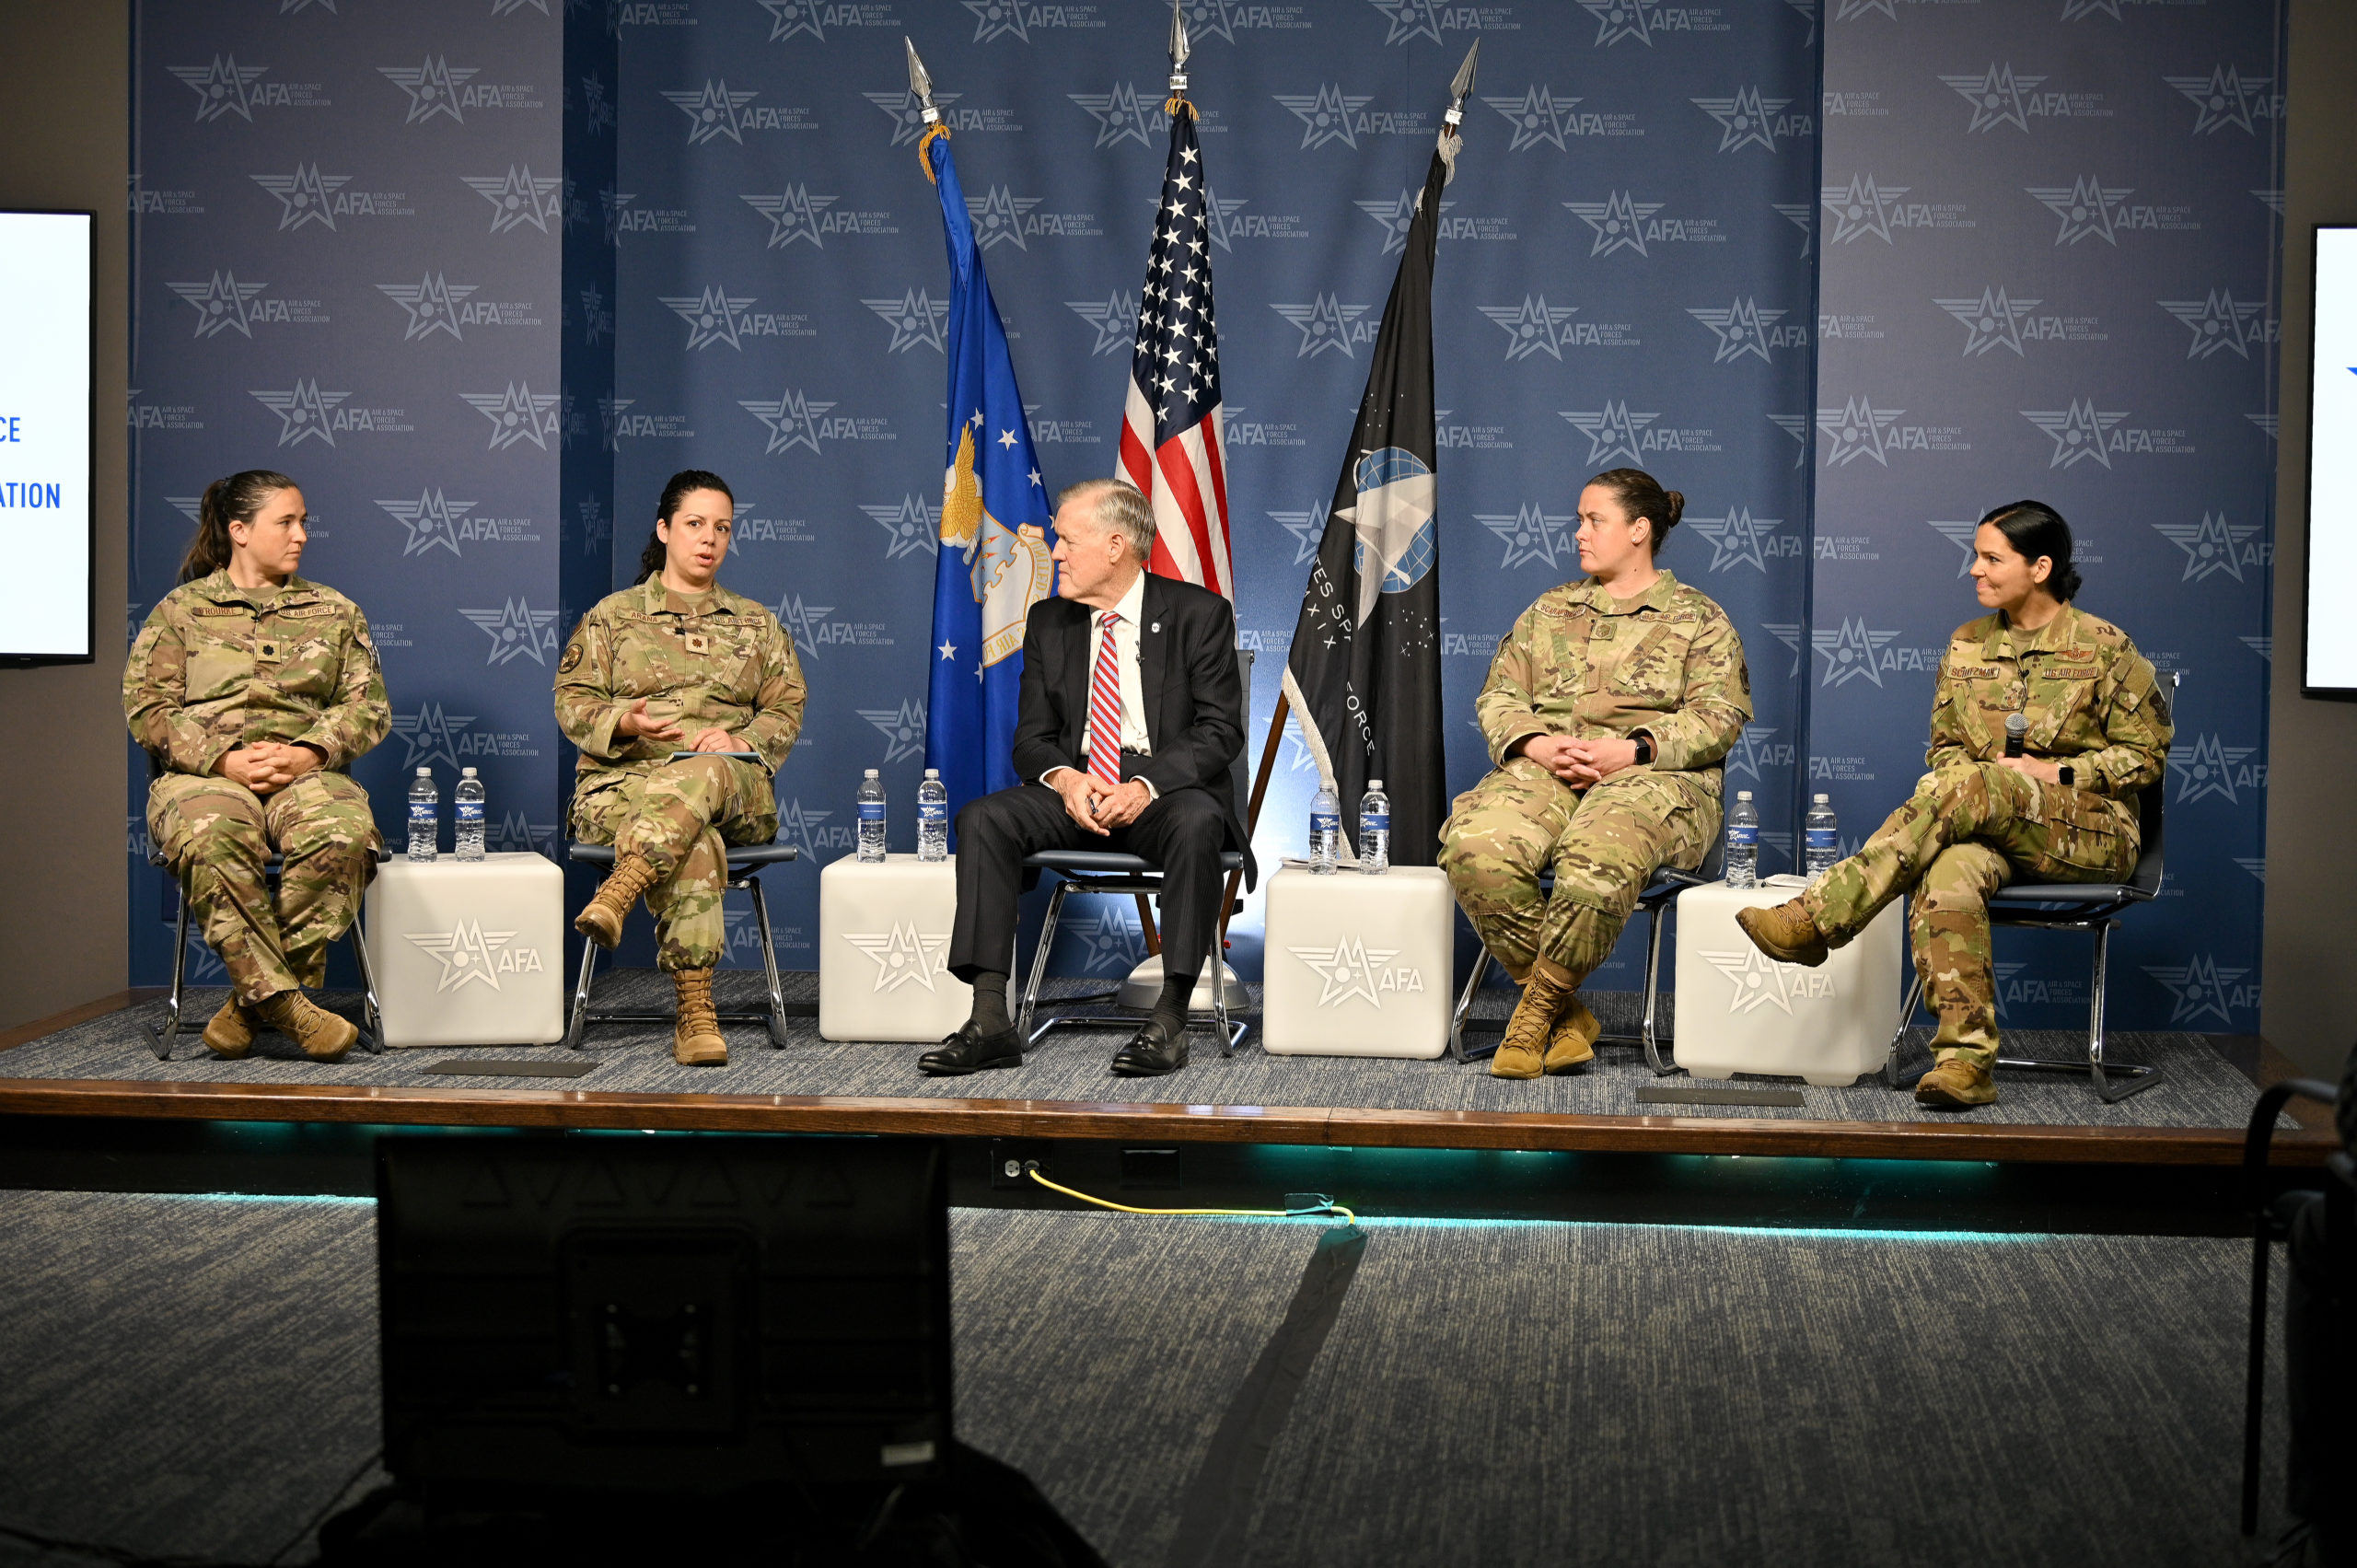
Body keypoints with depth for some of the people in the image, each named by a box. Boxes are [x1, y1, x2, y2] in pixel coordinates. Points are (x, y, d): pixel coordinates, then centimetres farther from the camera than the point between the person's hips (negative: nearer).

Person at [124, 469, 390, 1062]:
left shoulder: (335, 612, 21)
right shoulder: (182, 609, 15)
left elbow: (368, 704, 11)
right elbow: (148, 705, 5)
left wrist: (305, 754, -9)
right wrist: (224, 760, -12)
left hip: (306, 771, 1)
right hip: (204, 772, -1)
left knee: (344, 834, -36)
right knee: (210, 837, -40)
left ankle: (255, 999, -27)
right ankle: (285, 1003, -36)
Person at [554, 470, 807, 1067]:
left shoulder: (756, 624, 24)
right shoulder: (612, 614, 18)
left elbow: (785, 709, 16)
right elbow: (572, 702, 11)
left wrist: (741, 739, -7)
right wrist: (624, 723, -12)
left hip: (734, 783, 2)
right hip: (624, 778, -1)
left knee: (703, 775, -41)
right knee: (694, 848, -39)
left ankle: (615, 897, -53)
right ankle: (696, 1017, -46)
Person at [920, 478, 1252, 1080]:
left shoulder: (1199, 613, -1)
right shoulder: (1048, 621, 12)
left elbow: (1220, 731, -7)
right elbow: (1032, 736, 10)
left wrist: (1147, 786, -23)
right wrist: (1064, 777, -14)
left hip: (1167, 789, -4)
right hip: (1076, 790, 4)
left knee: (1198, 822, -38)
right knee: (982, 820, -23)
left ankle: (1170, 1018, -34)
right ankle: (990, 1021, -27)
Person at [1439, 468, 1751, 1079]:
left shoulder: (1698, 619, 14)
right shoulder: (1549, 610, 26)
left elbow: (1718, 715, 1)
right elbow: (1499, 695, 18)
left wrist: (1633, 750, -15)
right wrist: (1536, 745, -5)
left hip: (1651, 776, -4)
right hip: (1545, 771, 4)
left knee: (1594, 860, -41)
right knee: (1475, 845, -31)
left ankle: (1540, 1007, -19)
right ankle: (1568, 1020, -19)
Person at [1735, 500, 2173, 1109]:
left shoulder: (2104, 647, 1)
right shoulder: (1966, 646, 14)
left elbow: (2145, 755, 3)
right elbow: (1944, 744, 19)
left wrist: (2055, 772, -11)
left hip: (2092, 832, -3)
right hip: (1991, 830, 4)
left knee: (1968, 785, -35)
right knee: (1948, 870, -36)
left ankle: (1816, 919, -37)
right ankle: (1966, 1059, -43)